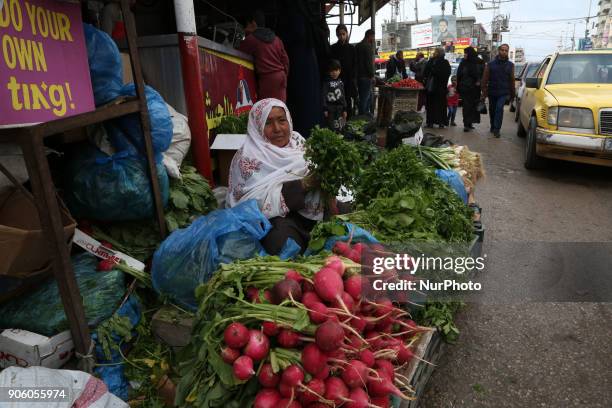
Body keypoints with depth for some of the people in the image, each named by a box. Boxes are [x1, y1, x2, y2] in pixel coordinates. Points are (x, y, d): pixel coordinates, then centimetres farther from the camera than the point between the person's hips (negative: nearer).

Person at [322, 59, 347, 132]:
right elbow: (324, 96, -9)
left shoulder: (340, 83, 8)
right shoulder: (326, 83, -6)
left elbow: (343, 96, 11)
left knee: (340, 129, 9)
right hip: (330, 108, -5)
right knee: (331, 128, -1)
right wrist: (325, 109, -15)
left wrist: (344, 109, 9)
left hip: (339, 108, 5)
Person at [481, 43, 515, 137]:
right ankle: (493, 127, 32)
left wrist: (512, 94, 8)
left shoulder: (510, 65, 7)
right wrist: (484, 92, -5)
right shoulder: (490, 64, 3)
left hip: (504, 92, -1)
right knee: (492, 110, 12)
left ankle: (497, 129, -20)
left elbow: (512, 80, 10)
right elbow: (485, 79, 1)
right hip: (492, 92, 1)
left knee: (499, 108, -20)